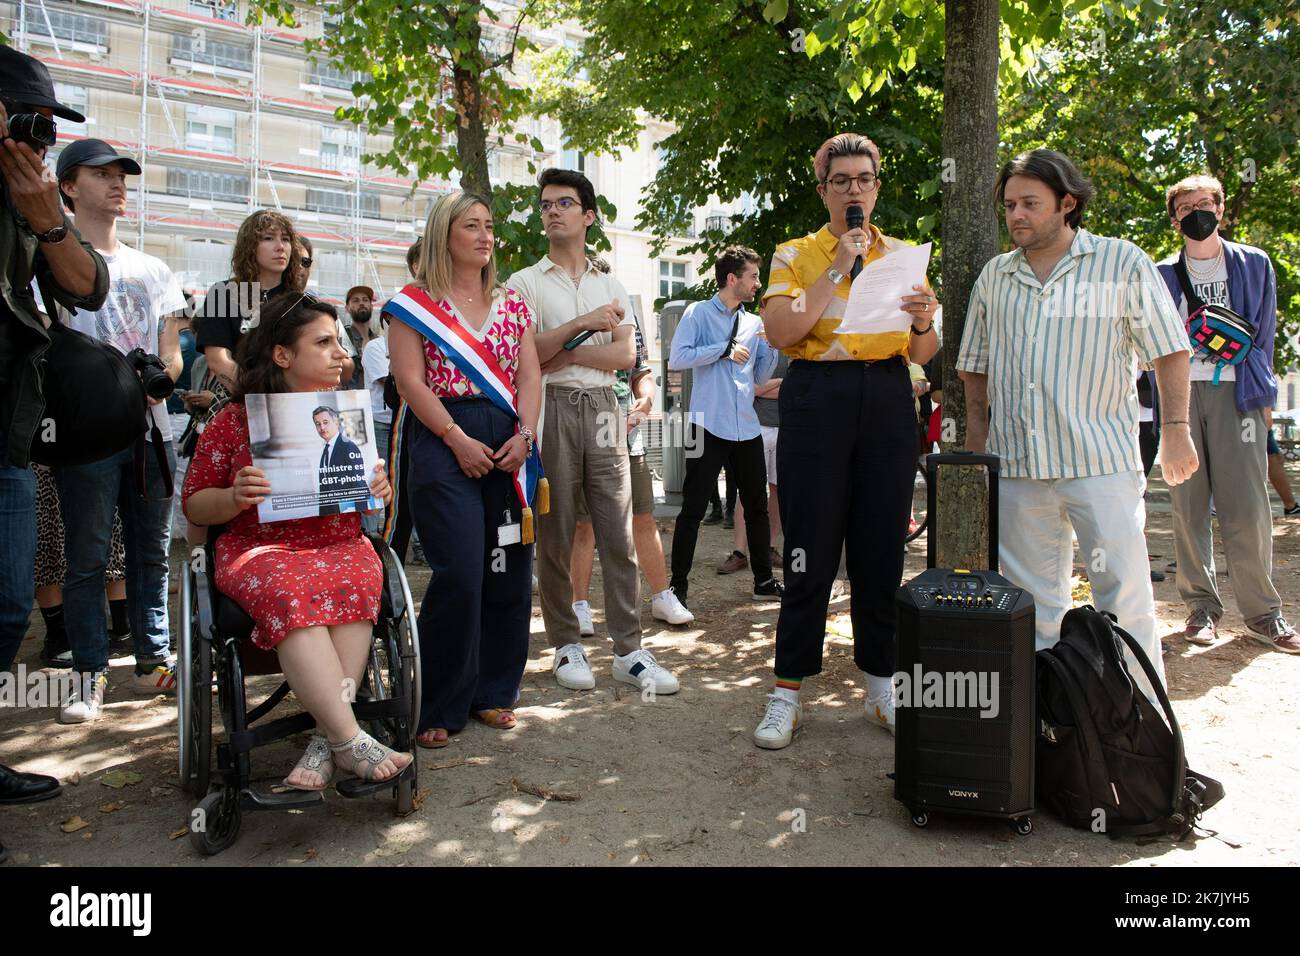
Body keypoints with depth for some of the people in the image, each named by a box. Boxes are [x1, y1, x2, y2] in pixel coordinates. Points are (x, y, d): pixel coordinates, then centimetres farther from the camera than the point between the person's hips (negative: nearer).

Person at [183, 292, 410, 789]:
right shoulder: (235, 421, 4)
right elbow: (194, 505, 9)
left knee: (355, 583, -34)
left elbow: (369, 491, 22)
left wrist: (380, 488, -3)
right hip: (260, 550, -2)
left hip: (342, 546, 2)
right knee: (291, 593, -37)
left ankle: (325, 739, -32)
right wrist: (235, 498, -14)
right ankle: (350, 740, -38)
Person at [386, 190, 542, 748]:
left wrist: (525, 435, -6)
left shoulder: (511, 304, 17)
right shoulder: (414, 302, 4)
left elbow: (530, 374, 10)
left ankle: (493, 692, 19)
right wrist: (459, 441, -13)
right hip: (445, 441, -5)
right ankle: (439, 707, 2)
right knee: (459, 572, -12)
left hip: (509, 446, 5)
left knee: (509, 571, 4)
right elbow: (410, 380, -5)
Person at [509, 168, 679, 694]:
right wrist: (582, 324, -11)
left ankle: (629, 650, 3)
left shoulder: (612, 286, 17)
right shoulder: (526, 282, 8)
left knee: (618, 534, -1)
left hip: (601, 409, 3)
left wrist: (566, 353, -7)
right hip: (551, 409, -2)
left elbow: (626, 355, 4)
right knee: (555, 535, 1)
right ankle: (566, 646, 12)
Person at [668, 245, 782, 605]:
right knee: (693, 509, -4)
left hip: (747, 428, 6)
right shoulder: (698, 313, -2)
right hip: (710, 426, -6)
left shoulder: (755, 324, 14)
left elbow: (760, 377, 18)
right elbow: (676, 360, -14)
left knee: (757, 506, 13)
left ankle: (764, 581, 25)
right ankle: (678, 585, 5)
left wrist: (774, 347, 2)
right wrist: (724, 350, -13)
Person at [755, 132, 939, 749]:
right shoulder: (796, 255, 6)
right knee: (811, 550, -2)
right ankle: (787, 692, 9)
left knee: (881, 548, 6)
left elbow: (921, 355, 11)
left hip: (888, 403, 3)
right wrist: (838, 270, -12)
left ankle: (881, 687, 19)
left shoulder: (902, 256, 15)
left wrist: (923, 323, -11)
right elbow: (780, 332, -11)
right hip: (817, 399, -3)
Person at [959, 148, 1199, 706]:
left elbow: (1167, 350, 5)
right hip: (1016, 462, 4)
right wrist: (976, 432, 12)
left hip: (1101, 458, -3)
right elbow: (976, 364, 20)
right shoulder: (995, 276, 13)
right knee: (1031, 597, 9)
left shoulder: (1123, 262, 3)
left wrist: (1175, 429, -1)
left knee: (1123, 594, -3)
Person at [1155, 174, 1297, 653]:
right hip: (1181, 394, 1)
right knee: (1188, 505, 0)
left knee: (1247, 506, -6)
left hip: (1235, 393, -1)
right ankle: (1202, 606, 9)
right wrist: (1166, 405, 3)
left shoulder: (1255, 264, 12)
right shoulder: (1162, 275, 12)